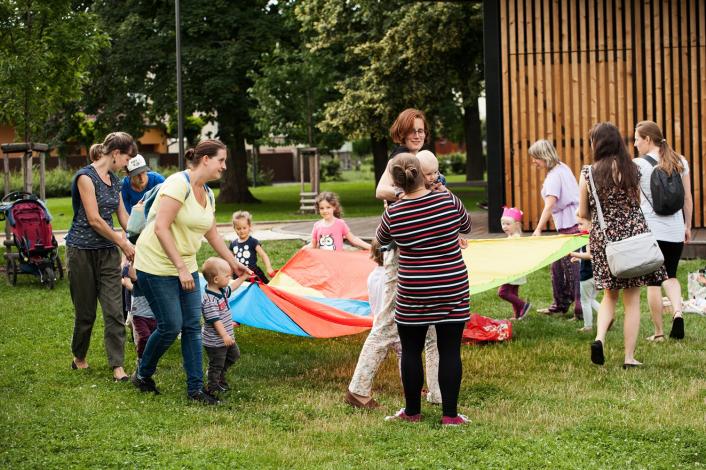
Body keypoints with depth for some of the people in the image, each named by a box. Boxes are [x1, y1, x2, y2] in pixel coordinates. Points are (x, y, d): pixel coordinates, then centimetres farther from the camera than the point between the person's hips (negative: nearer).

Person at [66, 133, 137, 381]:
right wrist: (123, 244, -8)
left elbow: (123, 216, 18)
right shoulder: (86, 177, -14)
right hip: (82, 251, -6)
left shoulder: (114, 180, 10)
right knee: (85, 311, 6)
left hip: (108, 252, 6)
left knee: (115, 311, -4)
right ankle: (79, 358, 27)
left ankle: (118, 366, -5)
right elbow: (94, 220, -17)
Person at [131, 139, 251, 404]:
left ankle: (195, 388, 8)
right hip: (157, 265, -8)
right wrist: (181, 268, -26)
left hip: (185, 266, 8)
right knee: (170, 327, -6)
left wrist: (233, 263, 25)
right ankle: (142, 375, 17)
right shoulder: (179, 184, -20)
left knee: (193, 326, 3)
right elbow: (161, 228, -25)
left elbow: (212, 234, 21)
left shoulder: (207, 194, 8)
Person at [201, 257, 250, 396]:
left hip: (226, 337, 10)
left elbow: (230, 287, 24)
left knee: (234, 354, 24)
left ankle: (218, 374, 40)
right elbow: (215, 320, -32)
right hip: (215, 341, -10)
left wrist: (242, 278, 24)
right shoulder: (209, 300, -30)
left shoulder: (221, 291, 0)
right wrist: (224, 335, -33)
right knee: (217, 364, 6)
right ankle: (213, 387, 23)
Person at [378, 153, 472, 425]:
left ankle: (412, 411, 22)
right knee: (450, 352, 6)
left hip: (413, 294, -1)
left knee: (411, 351, 12)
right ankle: (450, 414, 9)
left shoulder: (393, 214, -9)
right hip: (453, 290, 1)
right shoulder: (448, 201, -8)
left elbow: (381, 240, 14)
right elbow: (466, 227, 12)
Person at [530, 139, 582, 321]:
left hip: (570, 224, -10)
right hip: (573, 222, 10)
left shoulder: (554, 175, -16)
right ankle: (560, 303, 25)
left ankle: (581, 310, -6)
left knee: (572, 266, -7)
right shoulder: (562, 167, 13)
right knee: (558, 264, 16)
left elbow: (549, 205, -25)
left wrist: (538, 229, -28)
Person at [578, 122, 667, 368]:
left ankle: (599, 338, -4)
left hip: (603, 237, 1)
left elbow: (583, 213, 1)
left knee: (610, 295, 19)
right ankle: (629, 357, 5)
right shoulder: (632, 170, -3)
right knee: (632, 300, 6)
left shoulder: (588, 173, -6)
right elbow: (638, 203, 8)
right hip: (633, 234, -1)